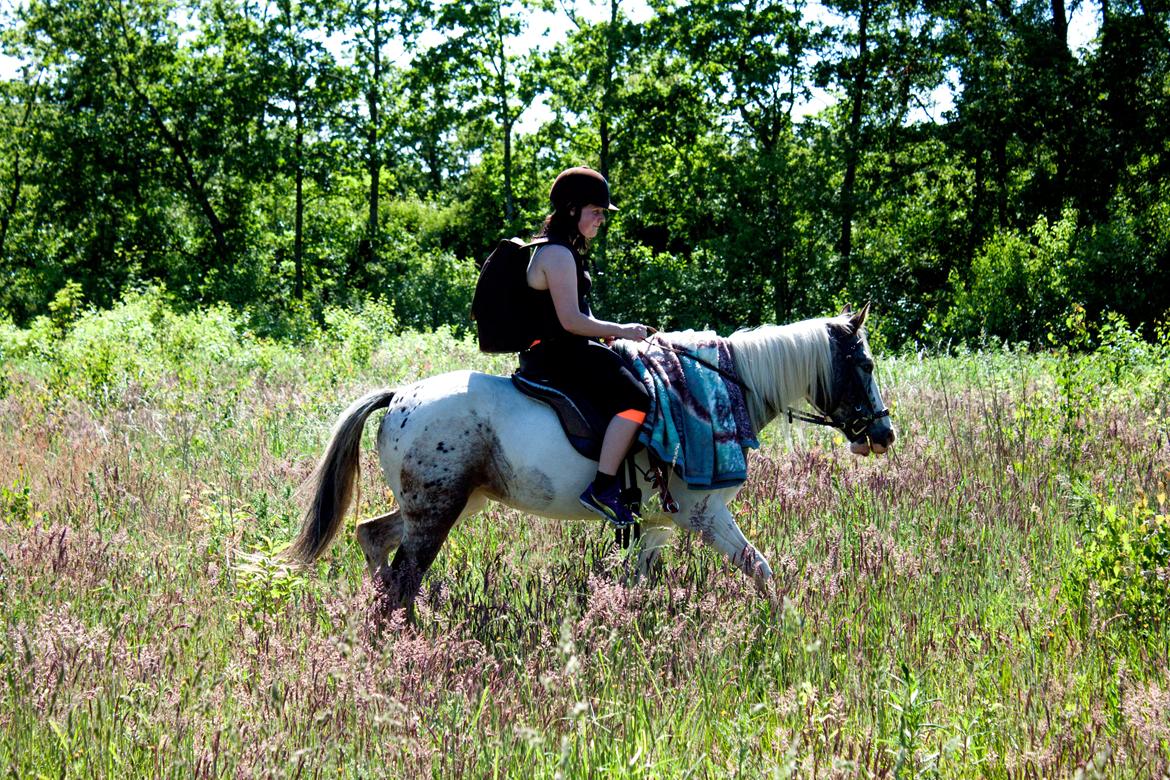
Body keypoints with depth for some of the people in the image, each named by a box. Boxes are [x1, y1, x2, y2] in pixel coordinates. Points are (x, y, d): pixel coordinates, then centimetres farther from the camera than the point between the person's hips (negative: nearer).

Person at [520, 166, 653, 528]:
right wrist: (620, 331, -11)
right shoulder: (558, 254, -15)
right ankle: (602, 489, -25)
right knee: (635, 397, -24)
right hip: (557, 355, -12)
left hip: (563, 351, 12)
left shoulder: (561, 250, 19)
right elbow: (570, 320, -21)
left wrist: (611, 331, 12)